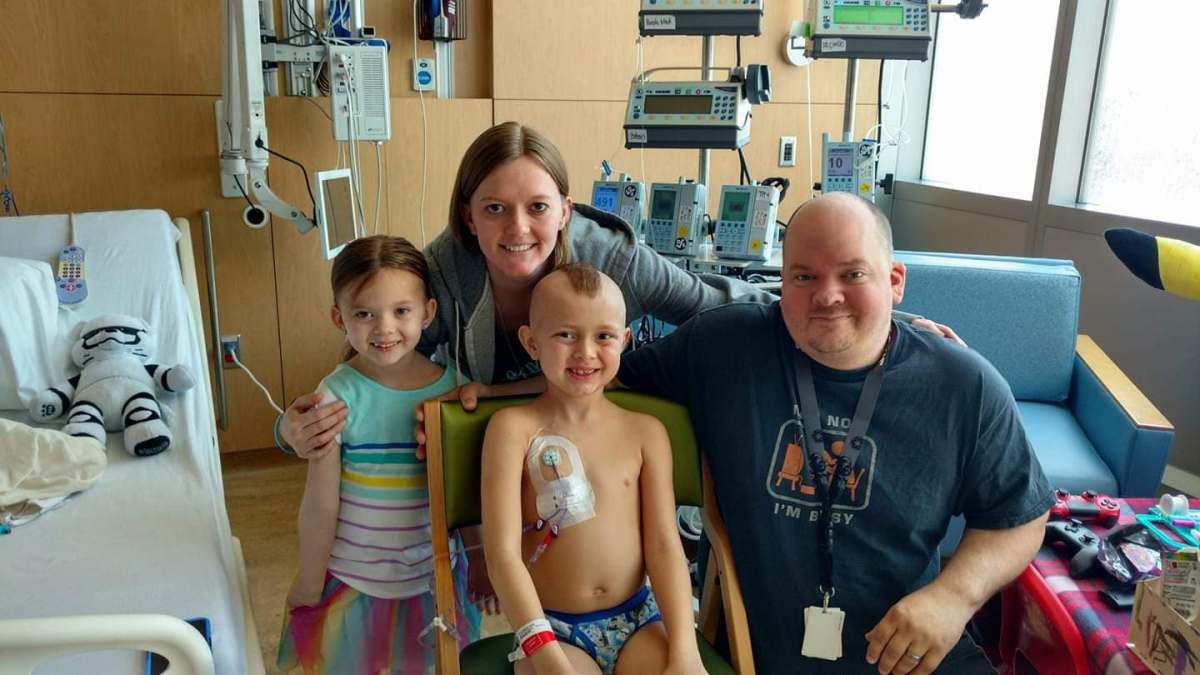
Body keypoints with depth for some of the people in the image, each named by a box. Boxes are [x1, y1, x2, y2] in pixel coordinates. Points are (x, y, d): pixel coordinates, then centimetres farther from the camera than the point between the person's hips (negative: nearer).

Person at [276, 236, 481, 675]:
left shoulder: (453, 385, -10)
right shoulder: (339, 396, -19)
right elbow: (320, 505, -12)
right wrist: (309, 586, -3)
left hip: (435, 577, 3)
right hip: (353, 582, -2)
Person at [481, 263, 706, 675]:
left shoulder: (645, 432, 3)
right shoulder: (514, 427, -6)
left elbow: (664, 544, -1)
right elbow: (502, 552, -12)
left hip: (638, 619, 3)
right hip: (551, 627, -2)